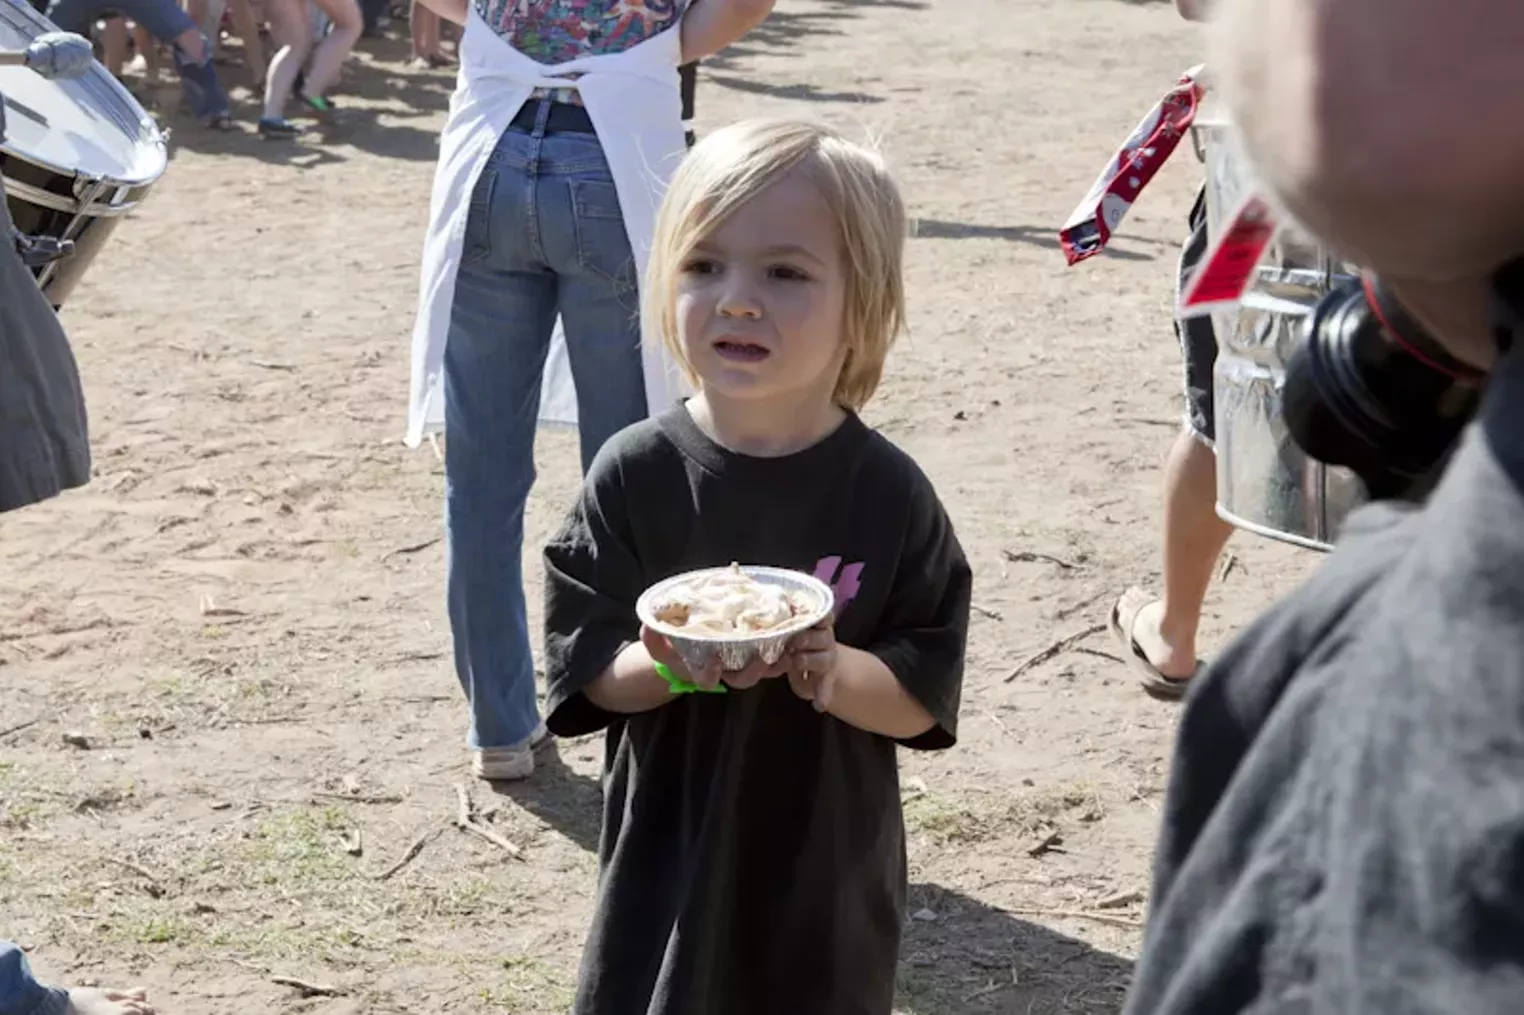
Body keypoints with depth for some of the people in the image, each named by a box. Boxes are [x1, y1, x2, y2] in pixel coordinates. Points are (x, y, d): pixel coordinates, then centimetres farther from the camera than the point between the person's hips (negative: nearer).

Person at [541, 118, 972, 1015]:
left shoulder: (887, 494, -9)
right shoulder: (636, 475, -7)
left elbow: (925, 703, -7)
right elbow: (587, 673, -5)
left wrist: (840, 673, -26)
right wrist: (669, 667, -24)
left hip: (828, 886, 0)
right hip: (669, 872, 0)